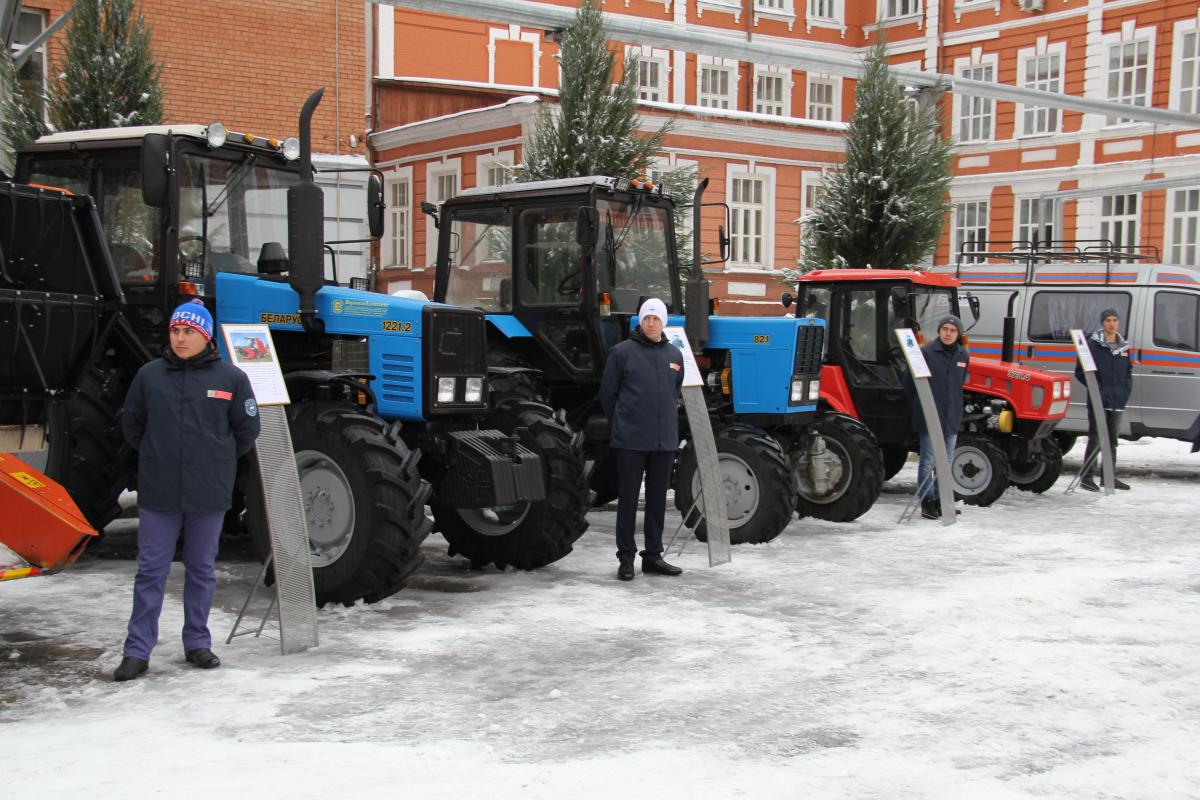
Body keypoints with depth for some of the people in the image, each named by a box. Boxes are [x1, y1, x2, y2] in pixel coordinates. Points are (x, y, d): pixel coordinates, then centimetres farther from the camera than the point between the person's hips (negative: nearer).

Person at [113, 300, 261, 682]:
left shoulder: (231, 377, -3)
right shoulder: (149, 375, -1)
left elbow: (247, 429, 5)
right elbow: (132, 424, 12)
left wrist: (218, 462, 9)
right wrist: (157, 456, 12)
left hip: (209, 494, 0)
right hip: (158, 493, 0)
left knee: (202, 570, 12)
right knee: (151, 571, 4)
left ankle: (198, 643, 23)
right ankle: (138, 650, 9)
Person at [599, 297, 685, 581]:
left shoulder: (674, 354, 11)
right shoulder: (622, 352, -4)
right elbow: (607, 393, 1)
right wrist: (621, 424, 7)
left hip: (665, 439, 5)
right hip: (631, 440, -5)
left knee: (657, 499, 11)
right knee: (628, 499, 1)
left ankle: (653, 555, 20)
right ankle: (626, 557, 8)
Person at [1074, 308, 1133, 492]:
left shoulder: (1123, 346, 13)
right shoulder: (1093, 345, -5)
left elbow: (1128, 370, 24)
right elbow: (1080, 371, -5)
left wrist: (1127, 389, 9)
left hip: (1118, 401, 6)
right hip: (1098, 401, -6)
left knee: (1112, 440, 13)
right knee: (1095, 439, -7)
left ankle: (1110, 477, 21)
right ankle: (1087, 478, -3)